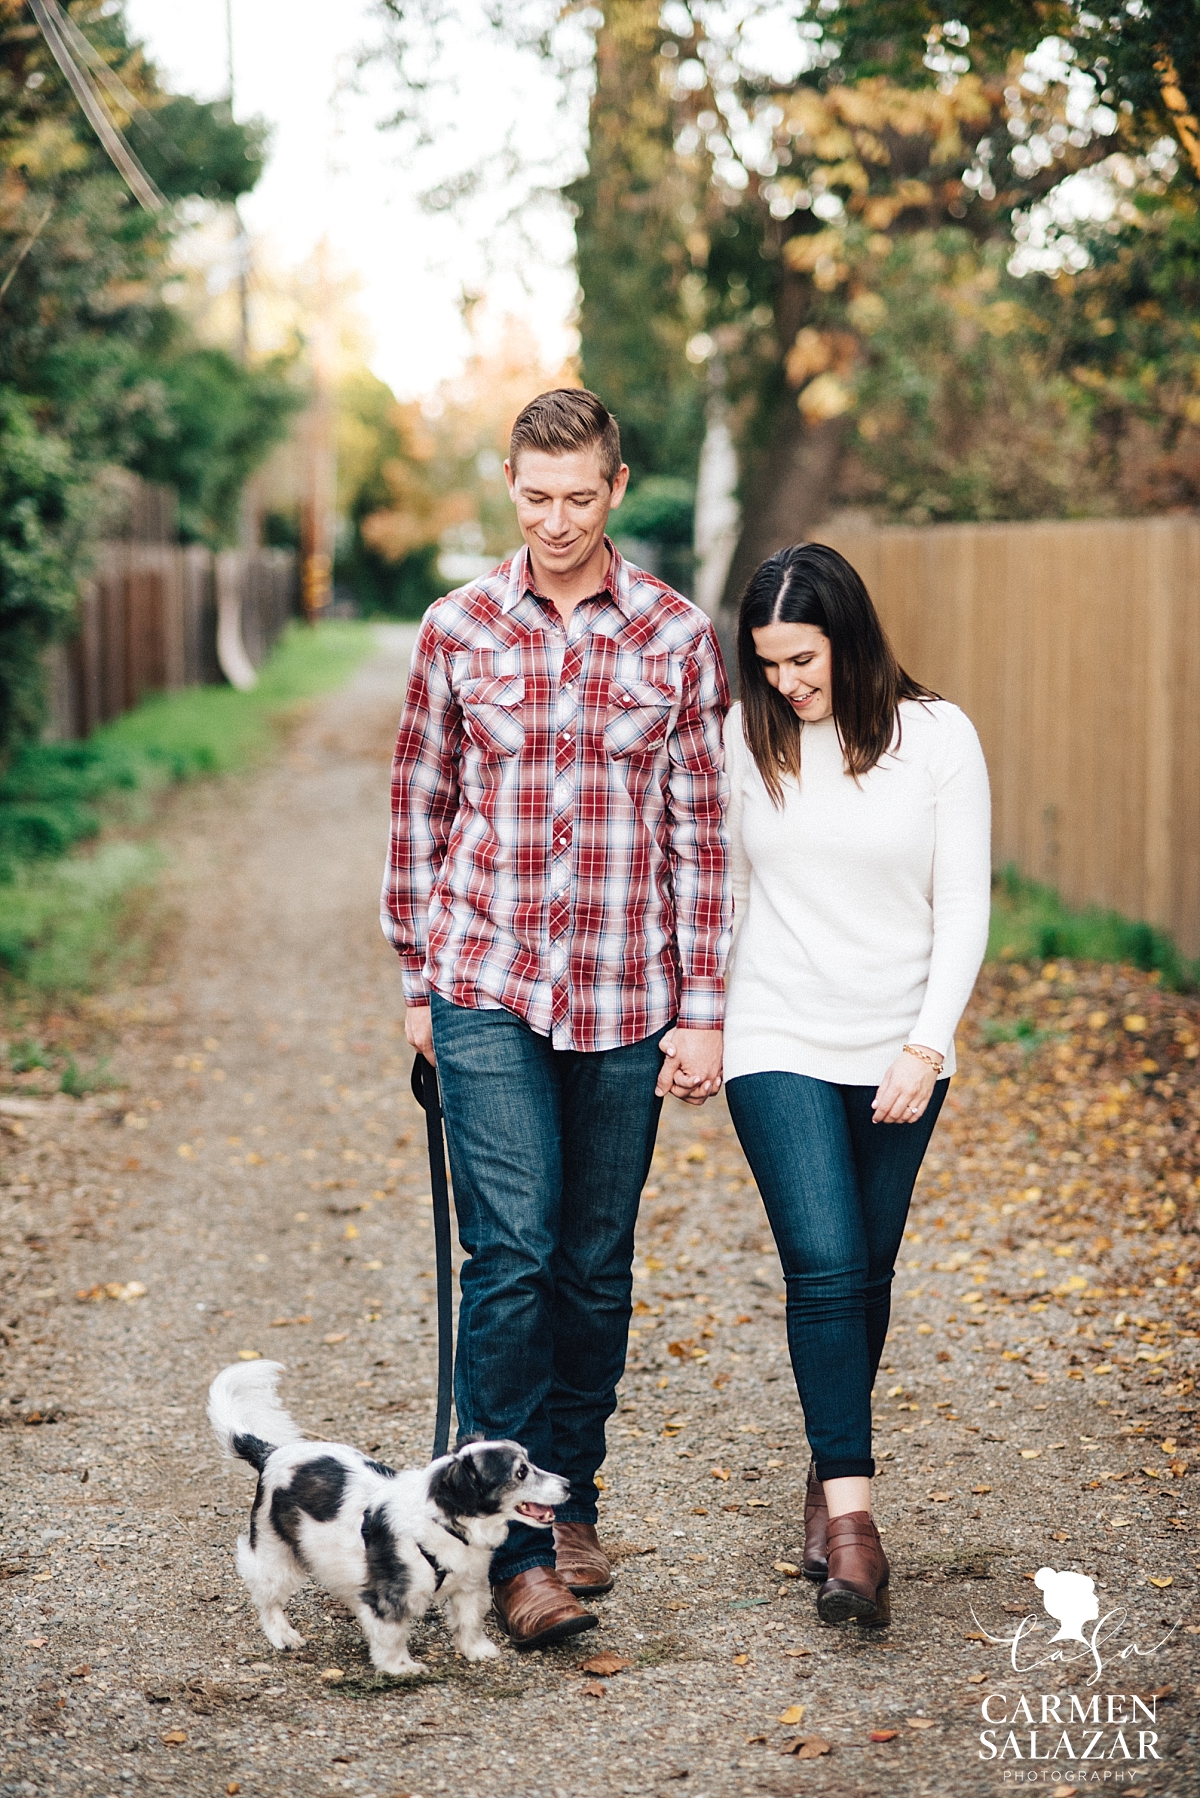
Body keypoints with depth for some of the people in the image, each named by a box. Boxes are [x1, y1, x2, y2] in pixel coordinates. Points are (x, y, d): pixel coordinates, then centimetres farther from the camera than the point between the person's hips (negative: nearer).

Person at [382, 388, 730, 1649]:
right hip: (488, 990, -1)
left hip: (627, 1000, 1)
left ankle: (572, 1500, 27)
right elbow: (419, 804, 9)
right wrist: (418, 978, 8)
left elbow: (699, 828, 3)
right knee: (510, 1254, -9)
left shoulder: (676, 637, 1)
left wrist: (704, 1010, 0)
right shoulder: (457, 628, 2)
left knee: (596, 1264, 10)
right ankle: (517, 1548, -5)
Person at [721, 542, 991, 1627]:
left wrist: (928, 1047, -10)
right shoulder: (747, 740, -1)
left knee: (866, 1274, 9)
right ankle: (851, 1517, -13)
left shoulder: (937, 736, -4)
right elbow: (725, 892, 9)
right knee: (825, 1268, -13)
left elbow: (963, 906, -3)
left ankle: (832, 1476, 28)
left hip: (899, 1051, 1)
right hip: (780, 1043, -1)